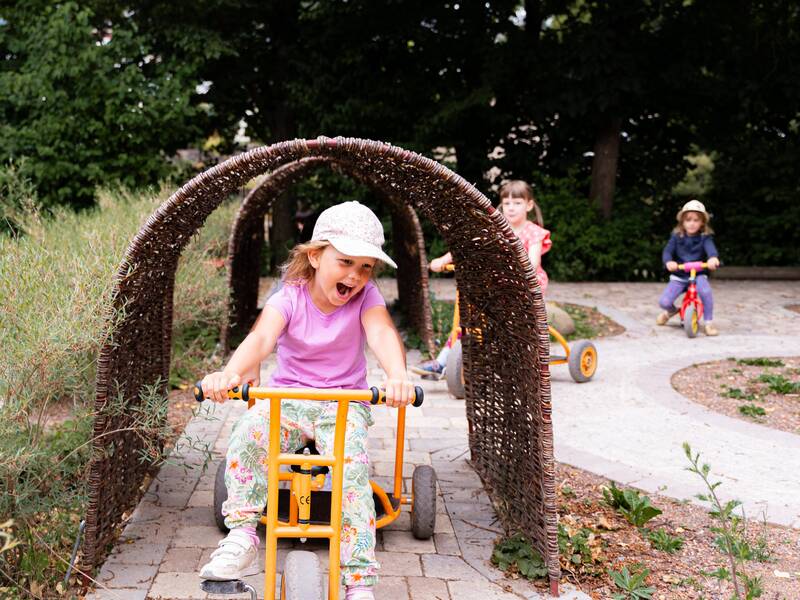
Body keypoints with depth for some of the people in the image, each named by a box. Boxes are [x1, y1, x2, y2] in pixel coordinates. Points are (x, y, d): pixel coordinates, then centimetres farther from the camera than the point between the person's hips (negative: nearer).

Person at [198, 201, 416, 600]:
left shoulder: (366, 298, -6)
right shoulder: (290, 298, -8)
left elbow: (382, 333, -28)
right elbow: (261, 338, -27)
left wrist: (397, 374, -52)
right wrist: (231, 373, -50)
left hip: (344, 404, 0)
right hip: (287, 399, 1)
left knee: (352, 467, -28)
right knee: (248, 434, -30)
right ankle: (241, 537, -17)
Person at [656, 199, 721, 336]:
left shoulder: (705, 237, -3)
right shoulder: (676, 236, 1)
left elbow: (710, 248, -22)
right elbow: (667, 251, -10)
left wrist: (713, 257, -47)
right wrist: (668, 261, -34)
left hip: (698, 274, -1)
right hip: (678, 276, 1)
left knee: (705, 291, -35)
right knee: (664, 302, -17)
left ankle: (708, 323, -14)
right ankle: (671, 310, 24)